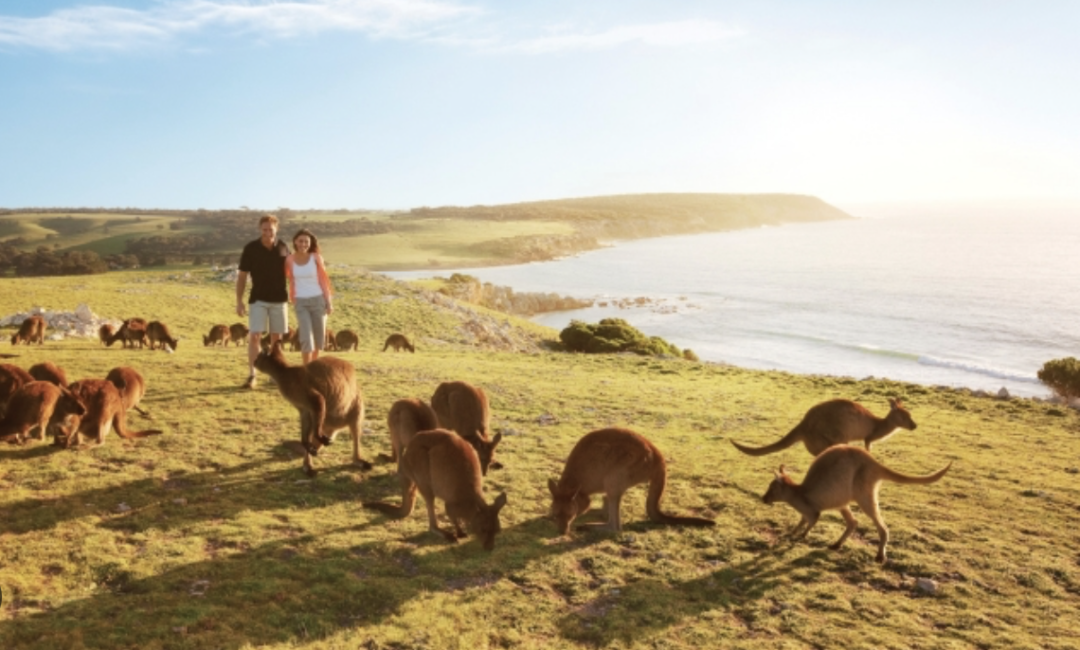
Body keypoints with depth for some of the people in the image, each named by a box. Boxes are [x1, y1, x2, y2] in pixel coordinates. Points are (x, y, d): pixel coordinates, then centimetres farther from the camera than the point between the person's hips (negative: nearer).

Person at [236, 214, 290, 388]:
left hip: (279, 299, 2)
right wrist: (239, 301, -6)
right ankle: (252, 375, -8)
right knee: (254, 336, -11)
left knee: (276, 337, 8)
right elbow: (241, 275, -2)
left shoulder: (283, 247, -1)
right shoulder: (251, 248, -6)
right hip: (258, 299, -2)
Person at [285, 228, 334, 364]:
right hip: (301, 303, 0)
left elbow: (323, 280, -3)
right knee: (306, 337, -12)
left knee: (319, 337, 11)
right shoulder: (290, 259, -2)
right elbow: (291, 282, 7)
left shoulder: (316, 257, -6)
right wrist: (293, 302, 10)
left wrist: (329, 302, -5)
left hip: (318, 300, 0)